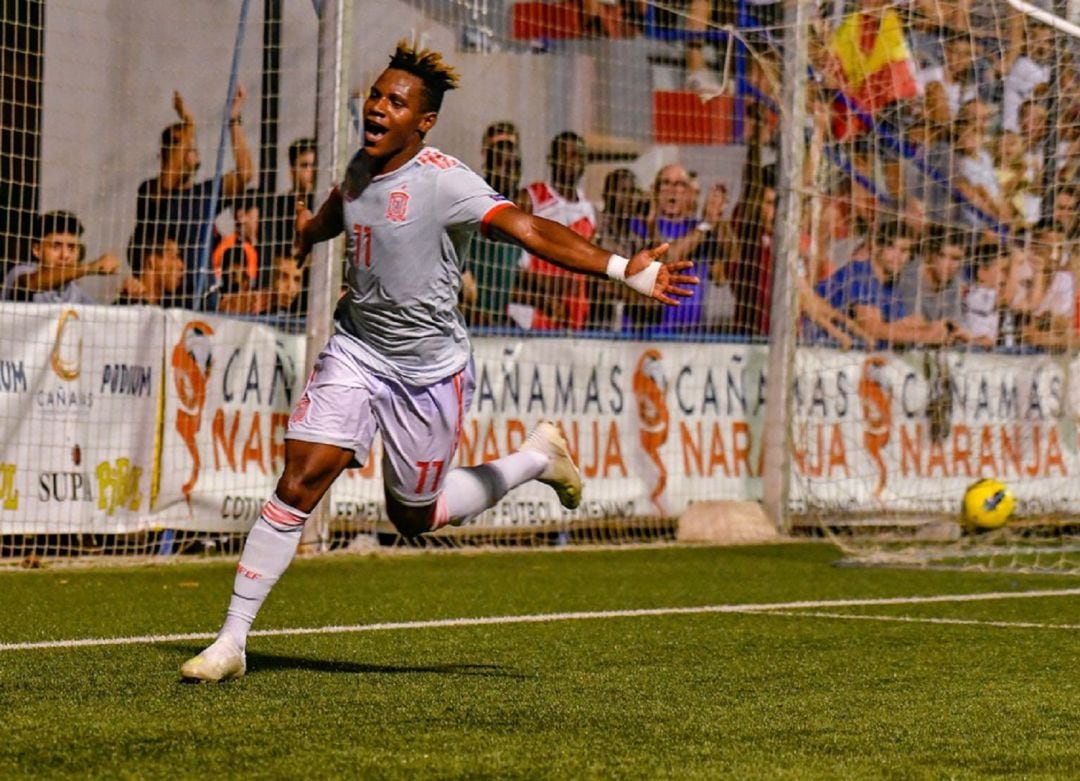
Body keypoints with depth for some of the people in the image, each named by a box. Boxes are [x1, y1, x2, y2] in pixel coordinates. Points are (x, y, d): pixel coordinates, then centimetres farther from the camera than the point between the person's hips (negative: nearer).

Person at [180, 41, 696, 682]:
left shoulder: (444, 181, -20)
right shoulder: (361, 168, 1)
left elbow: (531, 231, -30)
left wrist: (622, 269, -41)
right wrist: (307, 233, 49)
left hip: (429, 369, -5)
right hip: (356, 349, 5)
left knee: (415, 517, 10)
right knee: (300, 480, -10)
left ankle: (537, 459, 35)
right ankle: (231, 642, -5)